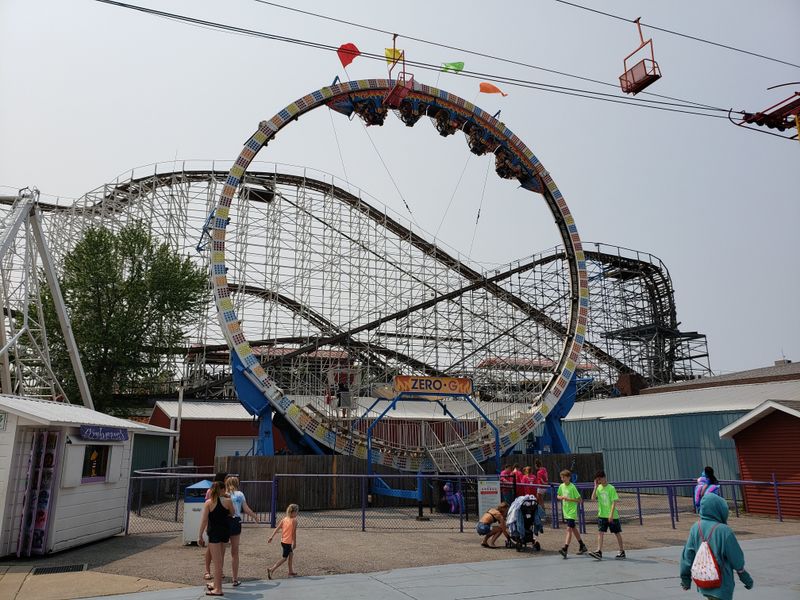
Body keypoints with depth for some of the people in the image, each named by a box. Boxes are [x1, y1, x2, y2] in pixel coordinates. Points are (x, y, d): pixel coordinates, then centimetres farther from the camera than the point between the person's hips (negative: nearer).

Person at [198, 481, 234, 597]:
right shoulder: (227, 501, -3)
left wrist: (200, 536, -6)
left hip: (214, 532, -4)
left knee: (217, 562, -1)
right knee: (220, 560, 20)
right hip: (225, 531, 4)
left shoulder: (208, 503, -8)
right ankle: (217, 584, 35)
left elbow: (204, 520, -10)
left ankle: (218, 589, 2)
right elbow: (232, 513, 14)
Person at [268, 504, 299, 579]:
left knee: (291, 554, 23)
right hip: (288, 542, -8)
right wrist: (295, 543, -6)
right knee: (284, 558, 1)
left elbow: (277, 529, 2)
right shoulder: (294, 520, -13)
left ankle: (291, 571, 29)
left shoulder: (284, 519, 5)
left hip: (283, 541, 8)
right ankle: (271, 569, -11)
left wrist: (271, 537, 4)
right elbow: (294, 533, -13)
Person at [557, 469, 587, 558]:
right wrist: (561, 497, -4)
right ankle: (582, 546, 33)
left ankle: (565, 549, -22)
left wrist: (569, 499, -22)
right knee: (573, 529, 18)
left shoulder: (572, 487, -15)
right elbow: (558, 496, 18)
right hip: (566, 511, 8)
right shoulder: (561, 486, 4)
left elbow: (580, 500, -13)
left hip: (572, 511, -8)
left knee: (569, 529, -15)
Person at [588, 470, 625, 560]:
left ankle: (622, 551, 23)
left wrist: (611, 514, -19)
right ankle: (599, 552, -9)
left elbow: (614, 502, -14)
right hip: (602, 515, 5)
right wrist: (596, 487, -11)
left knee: (617, 533, 9)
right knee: (600, 532, -5)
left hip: (612, 516, -5)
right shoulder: (599, 488, 4)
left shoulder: (611, 488, -12)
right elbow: (593, 498, -6)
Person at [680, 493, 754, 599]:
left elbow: (687, 555, 1)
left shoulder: (695, 527, -5)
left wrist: (685, 578, 11)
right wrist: (747, 579, 6)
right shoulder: (723, 530, -20)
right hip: (721, 585, -5)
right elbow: (737, 559, -10)